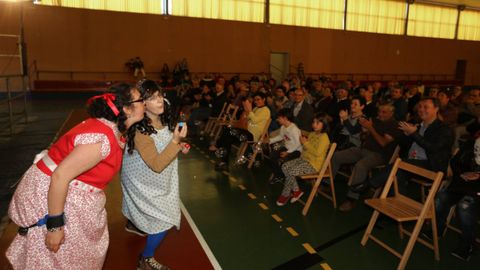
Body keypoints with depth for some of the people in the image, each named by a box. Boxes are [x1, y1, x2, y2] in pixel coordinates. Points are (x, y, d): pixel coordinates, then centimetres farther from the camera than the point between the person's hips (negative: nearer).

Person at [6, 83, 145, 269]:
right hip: (51, 196, -9)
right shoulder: (102, 139, -32)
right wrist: (55, 225, -24)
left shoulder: (115, 130, -2)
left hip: (71, 193, 9)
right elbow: (60, 177, -31)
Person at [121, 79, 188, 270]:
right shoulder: (140, 131, -35)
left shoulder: (161, 120, -10)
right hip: (144, 182, -8)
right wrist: (175, 141, -44)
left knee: (145, 209, 34)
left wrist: (178, 145, -8)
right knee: (164, 219, -4)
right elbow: (157, 165, -35)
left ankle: (132, 224, 66)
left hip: (152, 179, 8)